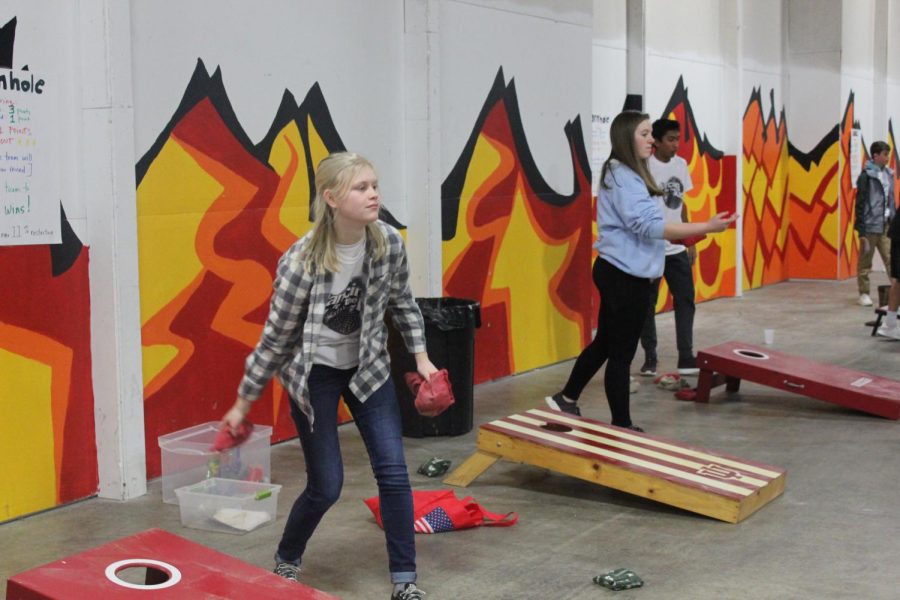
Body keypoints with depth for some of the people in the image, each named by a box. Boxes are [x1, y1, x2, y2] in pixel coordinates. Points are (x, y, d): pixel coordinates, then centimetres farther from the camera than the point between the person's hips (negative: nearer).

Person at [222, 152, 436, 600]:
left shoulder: (389, 242, -14)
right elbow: (276, 336, -15)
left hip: (368, 366, 4)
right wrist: (243, 401, -8)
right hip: (314, 373, -4)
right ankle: (285, 562, 29)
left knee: (393, 472, -3)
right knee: (326, 486, 0)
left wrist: (421, 355, 1)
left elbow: (402, 302, 6)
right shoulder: (301, 261, -26)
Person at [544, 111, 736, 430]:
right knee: (621, 352, 0)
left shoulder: (625, 174, 13)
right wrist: (706, 227, -28)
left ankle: (566, 398, 33)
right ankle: (622, 425, 11)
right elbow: (650, 226, -28)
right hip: (626, 276, -10)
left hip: (617, 272, 10)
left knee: (605, 342, 21)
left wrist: (686, 234, 12)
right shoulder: (623, 177, -19)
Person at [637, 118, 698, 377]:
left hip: (677, 248, 6)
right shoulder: (645, 167, -13)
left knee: (685, 300, 6)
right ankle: (650, 359, 16)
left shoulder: (681, 164, 7)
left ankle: (686, 358, 12)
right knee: (647, 304, 5)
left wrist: (690, 241, 15)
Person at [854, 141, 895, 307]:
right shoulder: (866, 176, -7)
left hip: (886, 225, 5)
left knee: (891, 260, -1)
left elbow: (891, 200, 17)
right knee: (865, 262, 4)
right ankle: (864, 294, 12)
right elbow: (860, 204, -8)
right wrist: (861, 231, -12)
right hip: (870, 226, -5)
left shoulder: (888, 174, 11)